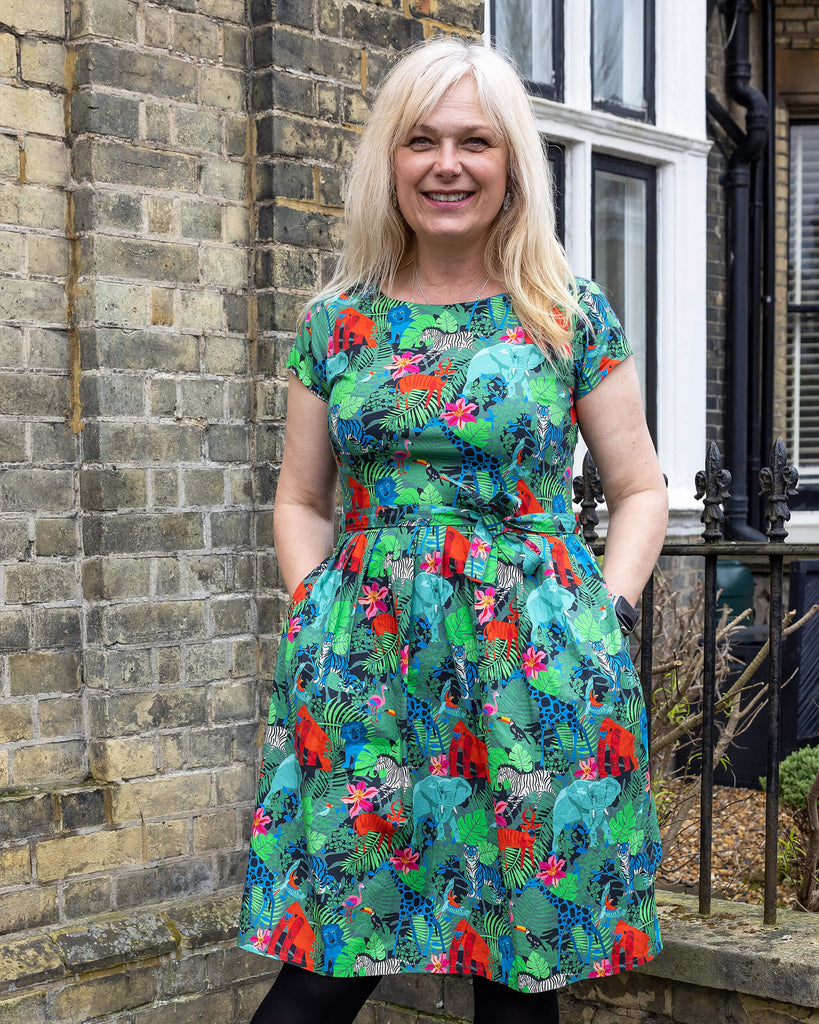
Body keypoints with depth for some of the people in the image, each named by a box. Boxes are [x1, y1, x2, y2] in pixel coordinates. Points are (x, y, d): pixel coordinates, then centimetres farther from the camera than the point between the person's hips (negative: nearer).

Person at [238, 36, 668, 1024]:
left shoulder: (570, 314, 3)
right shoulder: (337, 321, 8)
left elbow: (638, 490, 8)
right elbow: (301, 500, 15)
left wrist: (598, 619, -4)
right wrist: (316, 610, 1)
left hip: (534, 669, -1)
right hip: (364, 666, 1)